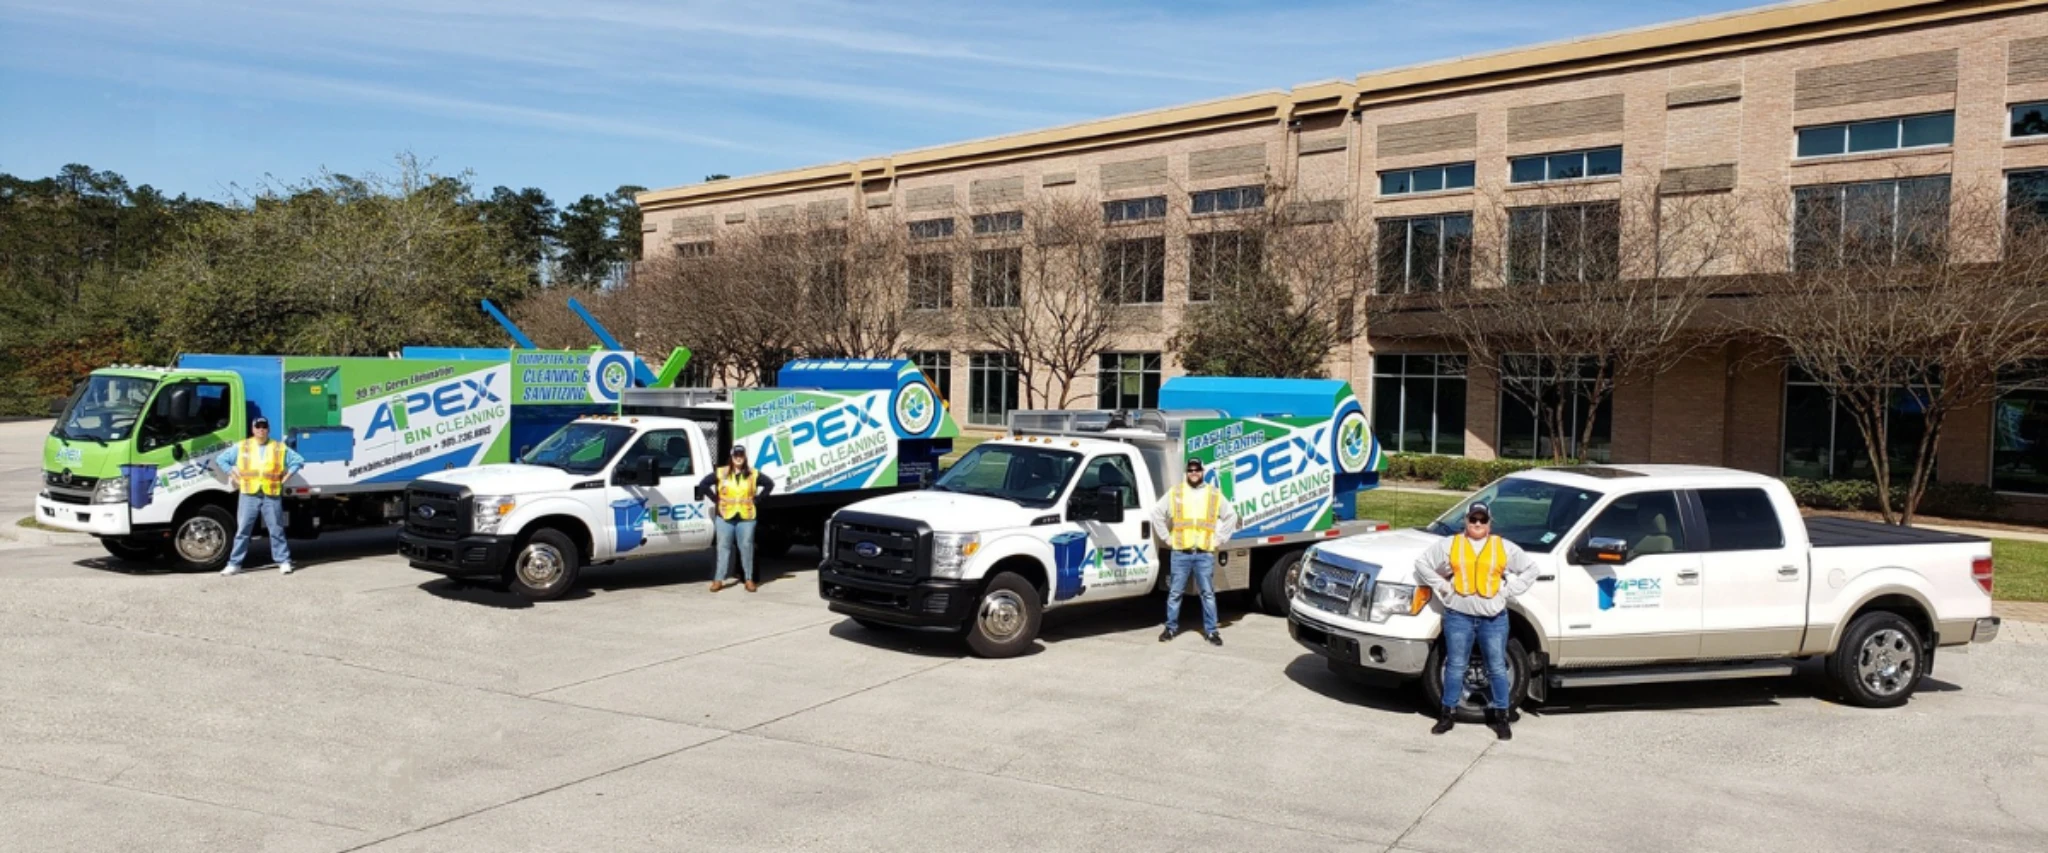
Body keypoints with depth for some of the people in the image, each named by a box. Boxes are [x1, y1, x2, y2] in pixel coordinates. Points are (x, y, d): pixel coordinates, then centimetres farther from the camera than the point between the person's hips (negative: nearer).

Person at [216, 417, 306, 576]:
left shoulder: (280, 448, 7)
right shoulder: (241, 447, 9)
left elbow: (299, 460, 10)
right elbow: (221, 459, 15)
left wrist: (285, 477, 4)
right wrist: (233, 475, 6)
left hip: (272, 495, -1)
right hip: (249, 495, 1)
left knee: (277, 530, 3)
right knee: (242, 530, 2)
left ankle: (284, 562, 8)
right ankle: (234, 564, 7)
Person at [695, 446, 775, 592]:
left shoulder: (753, 474, 6)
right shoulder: (721, 473, 3)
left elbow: (769, 484, 12)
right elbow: (703, 484, 5)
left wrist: (756, 499, 4)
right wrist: (716, 499, 0)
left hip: (746, 517, 0)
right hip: (725, 517, 0)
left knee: (746, 547, 0)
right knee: (723, 547, 3)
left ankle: (749, 579, 8)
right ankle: (718, 579, 8)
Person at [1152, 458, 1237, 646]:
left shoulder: (1215, 494, 7)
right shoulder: (1174, 492, 6)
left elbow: (1231, 516, 14)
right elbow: (1156, 513, 9)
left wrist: (1219, 538, 6)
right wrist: (1167, 537, 4)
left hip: (1205, 554, 0)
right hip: (1180, 553, 0)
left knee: (1208, 593, 3)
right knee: (1174, 593, 5)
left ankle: (1210, 631, 10)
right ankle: (1172, 627, 17)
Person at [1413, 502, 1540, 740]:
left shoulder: (1505, 548, 7)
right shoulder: (1449, 545, 5)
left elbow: (1530, 569, 12)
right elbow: (1422, 563, 7)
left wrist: (1507, 590, 1)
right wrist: (1443, 587, 0)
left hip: (1494, 619, 1)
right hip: (1458, 616, 0)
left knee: (1497, 668, 5)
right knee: (1455, 666, 5)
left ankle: (1500, 716, 17)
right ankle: (1447, 714, 14)